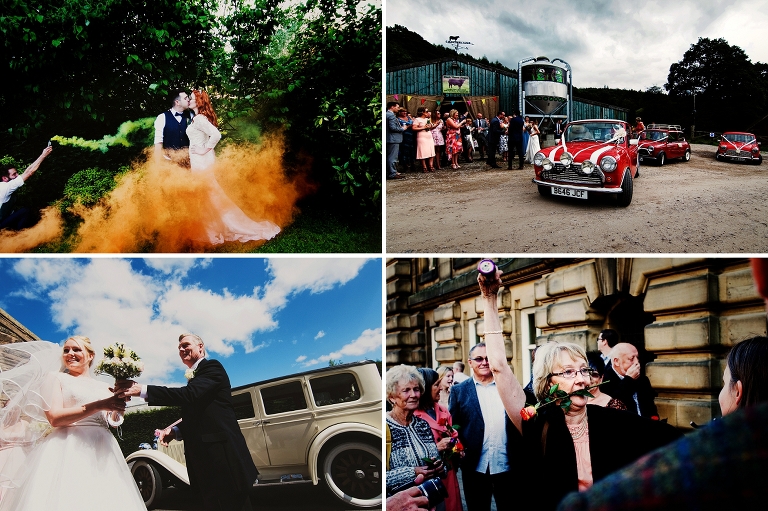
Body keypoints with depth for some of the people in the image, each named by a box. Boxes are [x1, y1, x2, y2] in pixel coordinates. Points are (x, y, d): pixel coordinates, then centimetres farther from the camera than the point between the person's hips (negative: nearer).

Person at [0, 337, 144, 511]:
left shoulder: (104, 387, 18)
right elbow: (54, 418, -8)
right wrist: (99, 405, -15)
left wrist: (121, 399, -6)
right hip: (68, 449, -4)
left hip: (102, 451, 4)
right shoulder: (55, 378, 8)